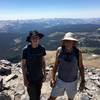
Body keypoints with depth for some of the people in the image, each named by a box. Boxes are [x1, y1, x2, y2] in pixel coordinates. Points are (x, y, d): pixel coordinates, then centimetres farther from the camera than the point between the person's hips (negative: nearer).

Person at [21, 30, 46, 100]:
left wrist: (44, 74, 5)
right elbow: (23, 65, -12)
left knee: (38, 94, 21)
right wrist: (25, 79, -10)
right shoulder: (26, 50, -19)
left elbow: (43, 61, 2)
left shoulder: (42, 49, -10)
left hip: (39, 77, 3)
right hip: (30, 78, -3)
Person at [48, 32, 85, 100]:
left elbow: (81, 67, -7)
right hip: (60, 80, 0)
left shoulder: (78, 52, -18)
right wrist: (53, 78, -8)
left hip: (72, 81, 0)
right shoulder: (59, 50, -17)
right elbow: (56, 65, -6)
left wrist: (83, 81, -8)